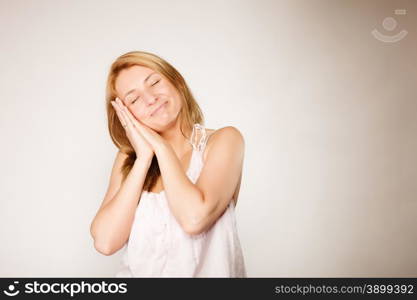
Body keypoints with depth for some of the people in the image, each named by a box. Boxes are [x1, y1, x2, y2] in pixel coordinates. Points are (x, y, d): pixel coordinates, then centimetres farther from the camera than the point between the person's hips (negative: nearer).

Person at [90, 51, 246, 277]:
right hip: (137, 272, 2)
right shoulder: (128, 157, 6)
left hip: (206, 271, -2)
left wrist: (161, 146, -9)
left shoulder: (223, 140, -4)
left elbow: (194, 218, -18)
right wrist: (144, 158, -8)